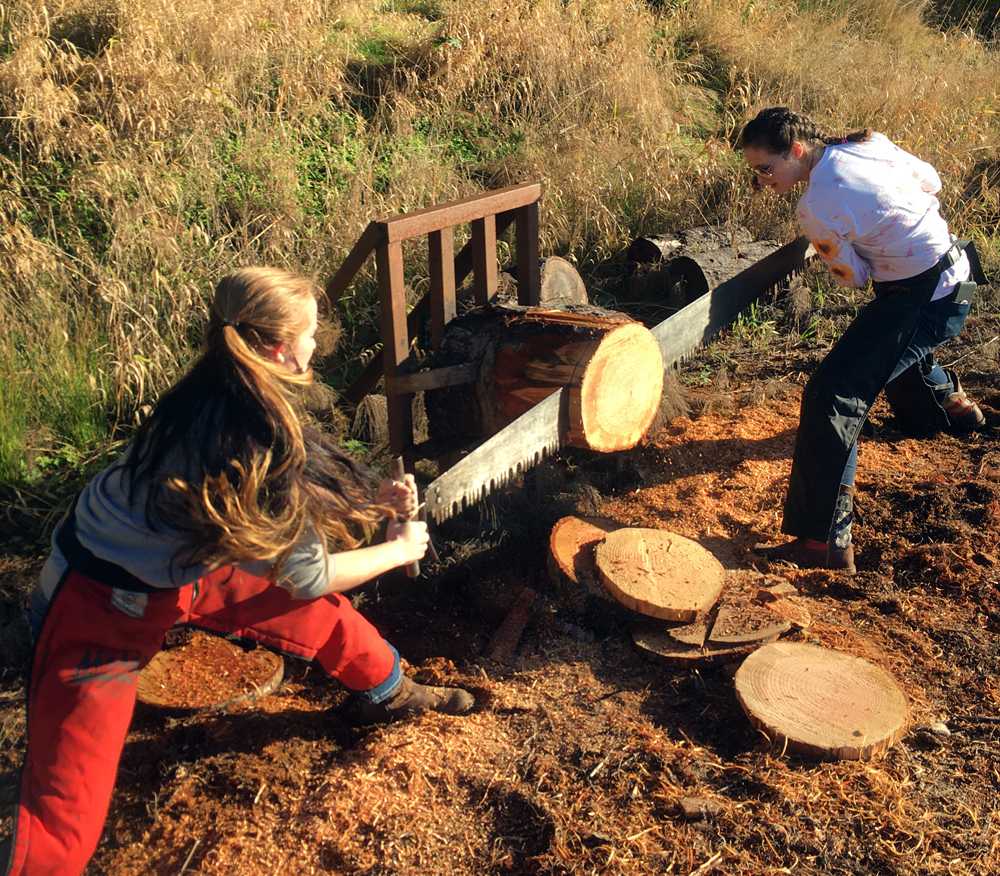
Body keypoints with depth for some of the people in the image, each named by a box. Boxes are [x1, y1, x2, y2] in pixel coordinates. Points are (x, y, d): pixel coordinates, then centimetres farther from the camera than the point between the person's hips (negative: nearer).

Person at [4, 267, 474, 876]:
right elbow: (310, 576, -22)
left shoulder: (219, 397, -12)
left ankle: (389, 694, 42)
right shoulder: (251, 436, -35)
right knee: (66, 817, -4)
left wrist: (370, 502, -1)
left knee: (320, 615, 14)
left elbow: (277, 504, 5)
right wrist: (400, 549, -7)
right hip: (101, 608, -8)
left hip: (183, 566, 8)